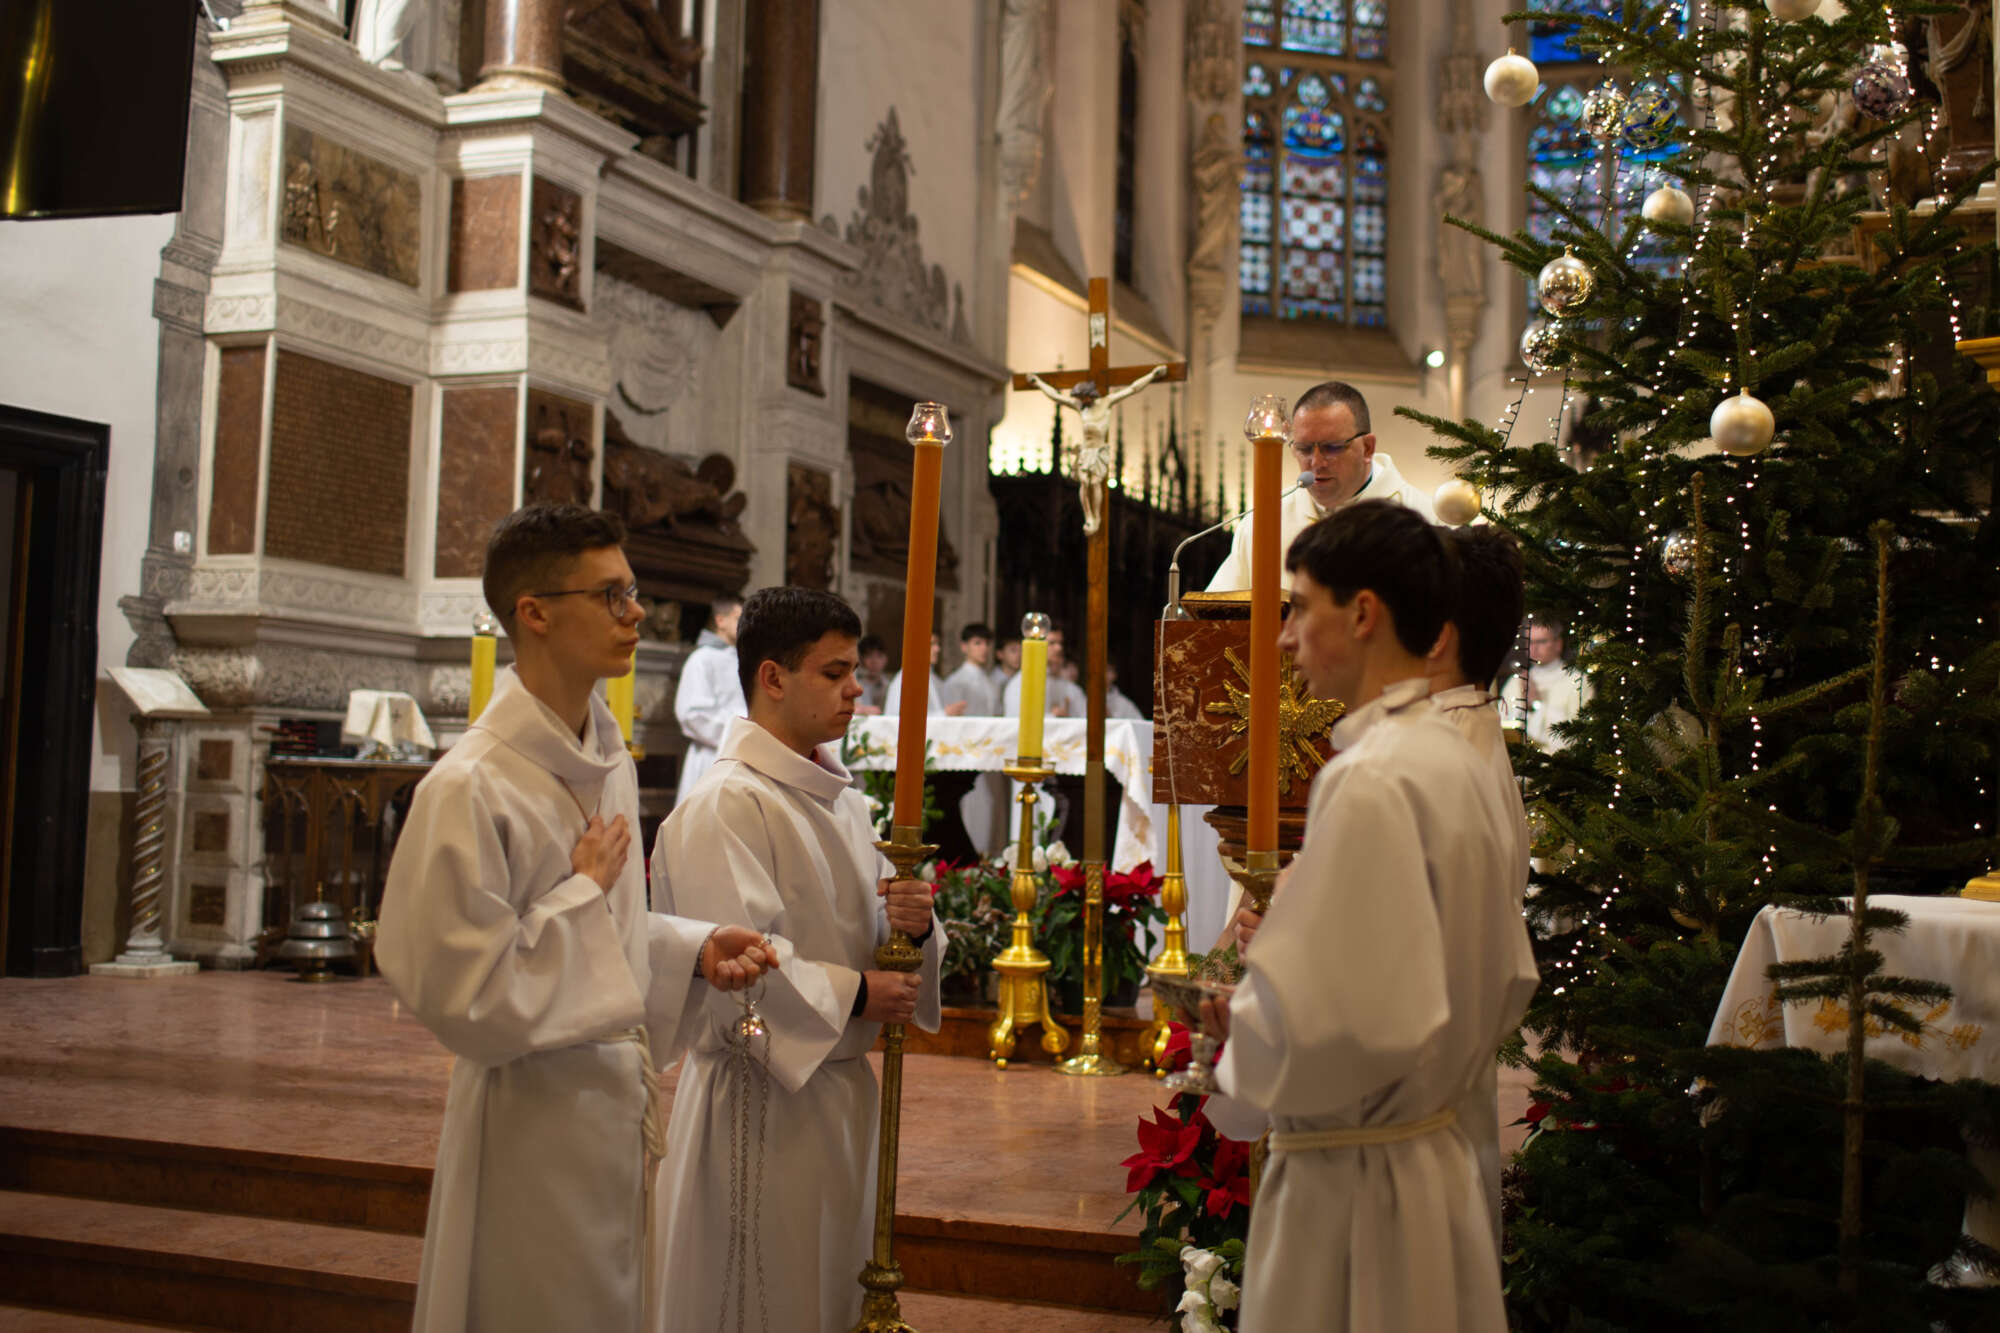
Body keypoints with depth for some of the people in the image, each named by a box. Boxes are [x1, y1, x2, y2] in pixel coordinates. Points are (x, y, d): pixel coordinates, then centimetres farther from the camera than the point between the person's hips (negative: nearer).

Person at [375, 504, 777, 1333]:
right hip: (533, 1118, -8)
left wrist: (695, 951, 0)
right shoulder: (471, 789, -22)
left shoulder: (608, 757, 6)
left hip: (619, 1104, 8)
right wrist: (586, 887, -17)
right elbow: (466, 999, -22)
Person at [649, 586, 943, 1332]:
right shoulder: (725, 807, -17)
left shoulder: (841, 799, 11)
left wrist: (913, 923, -9)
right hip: (759, 1101, -8)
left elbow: (861, 922, 13)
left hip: (838, 1086, 8)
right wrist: (852, 995, -18)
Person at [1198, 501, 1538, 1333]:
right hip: (1442, 1161, 9)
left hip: (1354, 1181, -9)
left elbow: (1343, 1023, -28)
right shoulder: (1463, 764, 6)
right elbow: (1507, 983, 14)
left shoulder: (1368, 781, -22)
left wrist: (1239, 1026, -8)